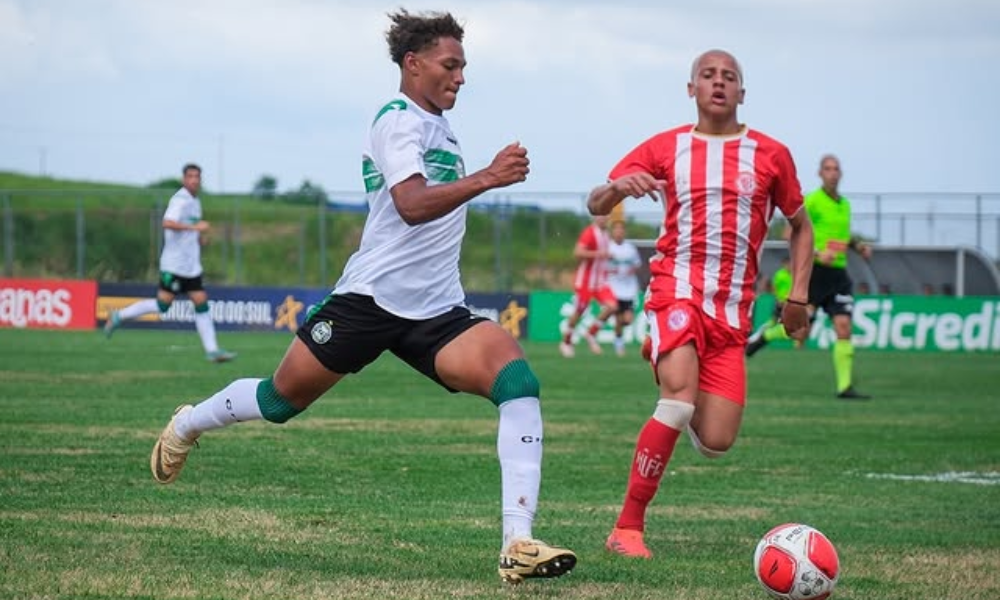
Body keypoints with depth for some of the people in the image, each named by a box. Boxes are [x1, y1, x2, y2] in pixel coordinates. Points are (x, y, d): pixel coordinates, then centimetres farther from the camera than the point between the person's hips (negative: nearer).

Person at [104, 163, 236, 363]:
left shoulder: (195, 202, 17)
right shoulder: (180, 200, -13)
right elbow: (167, 223, -29)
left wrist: (200, 237, 13)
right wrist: (195, 227, -30)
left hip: (191, 265, 8)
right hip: (174, 263, -8)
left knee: (201, 303, 1)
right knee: (163, 304, -8)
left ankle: (212, 350, -1)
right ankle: (119, 317, 7)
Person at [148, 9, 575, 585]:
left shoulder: (441, 127, 15)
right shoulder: (398, 121, -11)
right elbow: (412, 205, -29)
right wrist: (485, 178, -39)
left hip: (437, 311, 6)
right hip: (373, 298, -6)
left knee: (518, 380, -20)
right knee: (281, 400, 9)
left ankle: (519, 545, -27)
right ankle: (188, 424, 44)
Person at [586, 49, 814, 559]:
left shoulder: (771, 155, 9)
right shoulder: (664, 148, 6)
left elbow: (800, 226, 21)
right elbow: (596, 205, 3)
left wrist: (798, 297, 11)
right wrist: (619, 186, -21)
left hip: (732, 310, 2)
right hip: (676, 291, -2)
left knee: (716, 443, -5)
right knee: (679, 397, -29)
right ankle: (628, 527, -19)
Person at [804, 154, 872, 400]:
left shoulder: (845, 204, 14)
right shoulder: (812, 201, -7)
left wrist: (859, 246, 10)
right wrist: (817, 253, -23)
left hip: (838, 273, 5)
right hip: (814, 271, -5)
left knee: (844, 328, -6)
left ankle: (845, 386, -4)